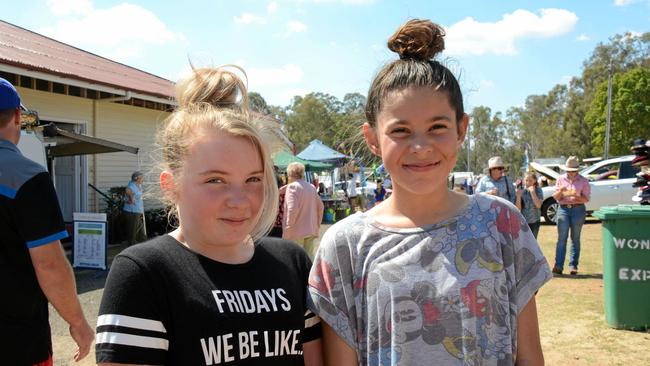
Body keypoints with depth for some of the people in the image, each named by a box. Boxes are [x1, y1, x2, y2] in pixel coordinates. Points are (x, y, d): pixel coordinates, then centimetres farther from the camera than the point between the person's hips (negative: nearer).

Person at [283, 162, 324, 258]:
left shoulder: (292, 186, -10)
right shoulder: (311, 187, 11)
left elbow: (292, 209, -19)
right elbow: (320, 206, 14)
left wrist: (288, 228, -13)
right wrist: (317, 225, 21)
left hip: (297, 231, -7)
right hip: (311, 230, 7)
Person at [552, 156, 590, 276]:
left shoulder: (583, 181, 5)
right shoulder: (561, 179, 11)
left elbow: (586, 199, 0)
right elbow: (555, 197, 9)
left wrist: (576, 196, -18)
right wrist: (560, 191, -11)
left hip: (578, 209, 0)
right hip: (563, 209, 1)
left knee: (575, 238, 3)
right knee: (562, 238, -7)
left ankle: (573, 266, 8)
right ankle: (558, 266, -10)